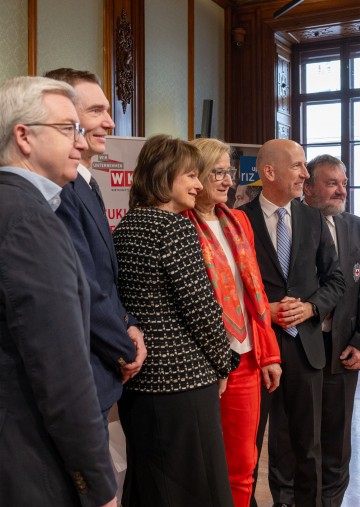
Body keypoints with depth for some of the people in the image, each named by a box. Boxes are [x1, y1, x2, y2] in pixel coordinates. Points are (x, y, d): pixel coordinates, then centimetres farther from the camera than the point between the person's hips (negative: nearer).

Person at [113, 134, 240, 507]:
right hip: (182, 377, -8)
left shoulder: (123, 227, 10)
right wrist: (223, 363, -3)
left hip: (137, 373, 9)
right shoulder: (176, 227, -14)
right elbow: (200, 305, -17)